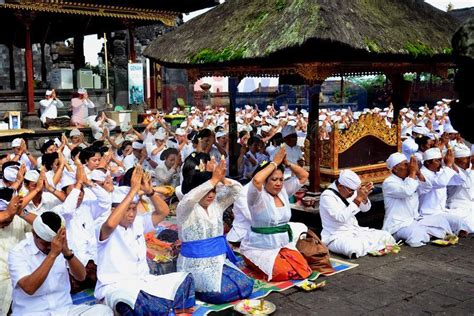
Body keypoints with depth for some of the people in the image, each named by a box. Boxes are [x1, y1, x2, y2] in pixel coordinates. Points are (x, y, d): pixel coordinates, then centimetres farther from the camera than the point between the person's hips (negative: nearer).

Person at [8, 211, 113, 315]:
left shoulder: (61, 245, 5)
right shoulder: (18, 252, -7)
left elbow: (81, 276, -4)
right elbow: (29, 288, -21)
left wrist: (67, 252, -20)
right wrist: (52, 254, -25)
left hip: (64, 309, 4)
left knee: (104, 310, -20)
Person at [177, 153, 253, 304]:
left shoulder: (216, 204, 8)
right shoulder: (185, 209, -12)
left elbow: (236, 189, 0)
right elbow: (189, 198, -36)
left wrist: (222, 179, -20)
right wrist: (214, 179, -38)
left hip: (219, 261, 7)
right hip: (196, 264, -7)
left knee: (246, 285, -9)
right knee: (223, 293, -27)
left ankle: (205, 285, 10)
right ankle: (193, 289, 2)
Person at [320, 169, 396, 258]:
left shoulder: (350, 191, 3)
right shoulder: (327, 196, -18)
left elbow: (365, 209, 10)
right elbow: (342, 217, -29)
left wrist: (364, 197, -13)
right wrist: (358, 199, -28)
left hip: (355, 231, 7)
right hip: (336, 237, -7)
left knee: (386, 236, -4)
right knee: (355, 248, -36)